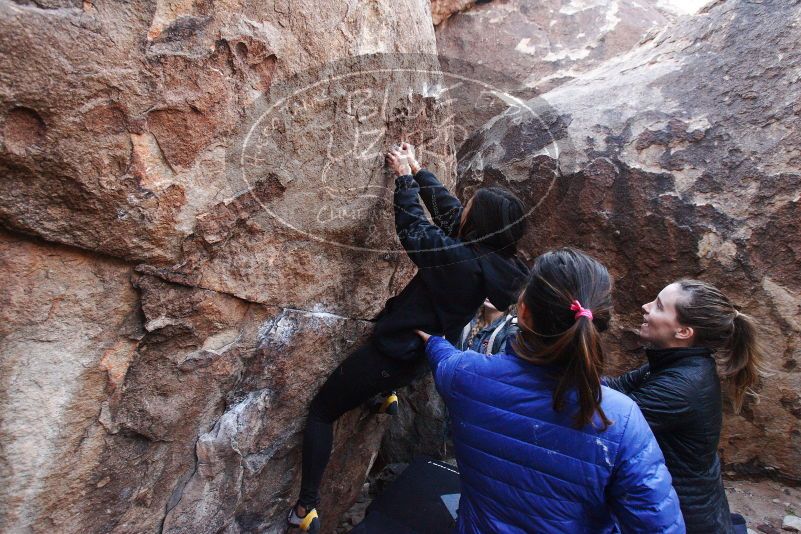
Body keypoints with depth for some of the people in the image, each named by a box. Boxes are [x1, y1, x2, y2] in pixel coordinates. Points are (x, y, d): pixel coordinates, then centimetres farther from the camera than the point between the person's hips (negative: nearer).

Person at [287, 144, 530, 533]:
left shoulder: (463, 261, -29)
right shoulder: (496, 261, -5)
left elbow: (413, 232, -18)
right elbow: (447, 211, 4)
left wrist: (405, 178, -6)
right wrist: (417, 170, 10)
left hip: (393, 353, -8)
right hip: (424, 357, 8)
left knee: (321, 412, 9)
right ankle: (388, 394, 45)